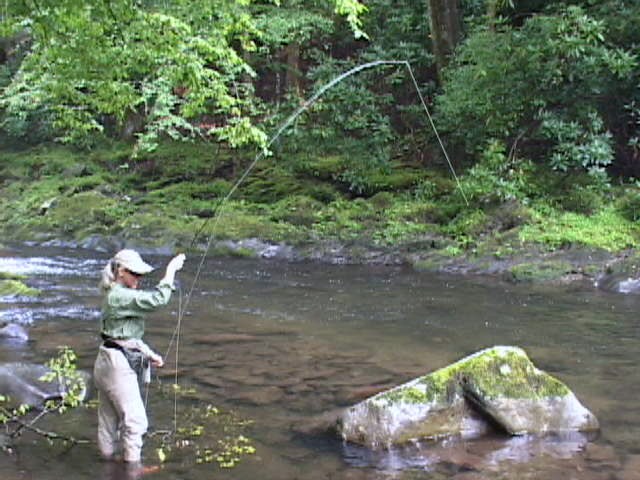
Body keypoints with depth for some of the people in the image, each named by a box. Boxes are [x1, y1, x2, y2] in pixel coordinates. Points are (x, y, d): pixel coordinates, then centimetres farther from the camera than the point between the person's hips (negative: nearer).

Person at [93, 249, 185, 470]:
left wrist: (149, 354, 14)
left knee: (110, 418, 18)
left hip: (109, 362, 10)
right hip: (117, 363, -10)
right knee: (134, 418, -2)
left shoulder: (121, 296, 14)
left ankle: (110, 456, 28)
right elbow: (157, 299, -29)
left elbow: (129, 334, 20)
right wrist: (171, 270, -22)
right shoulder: (119, 297, -19)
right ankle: (132, 465, 6)